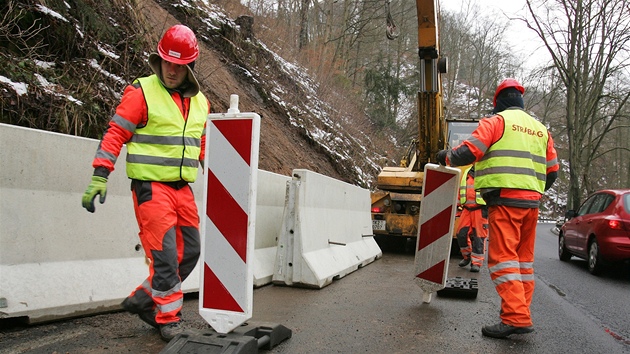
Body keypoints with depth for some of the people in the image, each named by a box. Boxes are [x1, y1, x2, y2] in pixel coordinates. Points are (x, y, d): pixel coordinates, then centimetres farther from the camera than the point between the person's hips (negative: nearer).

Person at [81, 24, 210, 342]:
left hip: (183, 188, 7)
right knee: (164, 254, -7)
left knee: (189, 252, 8)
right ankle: (168, 319, 10)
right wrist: (99, 175, -15)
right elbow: (115, 134, -8)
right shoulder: (142, 92, -6)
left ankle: (143, 300, 24)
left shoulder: (200, 102, 12)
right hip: (151, 186, -6)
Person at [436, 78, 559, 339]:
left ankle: (516, 317, -15)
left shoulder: (496, 121, -1)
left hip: (505, 199, -7)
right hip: (531, 201, 7)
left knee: (503, 257, -9)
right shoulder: (540, 129, 20)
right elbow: (552, 171, 20)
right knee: (524, 258, 13)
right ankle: (521, 310, 17)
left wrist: (446, 156, 8)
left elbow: (469, 152, -11)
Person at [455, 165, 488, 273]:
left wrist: (487, 209, -13)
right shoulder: (467, 173, 16)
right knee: (461, 234, 3)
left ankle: (476, 263, 5)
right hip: (467, 210, 5)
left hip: (480, 210, -5)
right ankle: (467, 256, 24)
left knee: (478, 237, -3)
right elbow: (460, 190, 21)